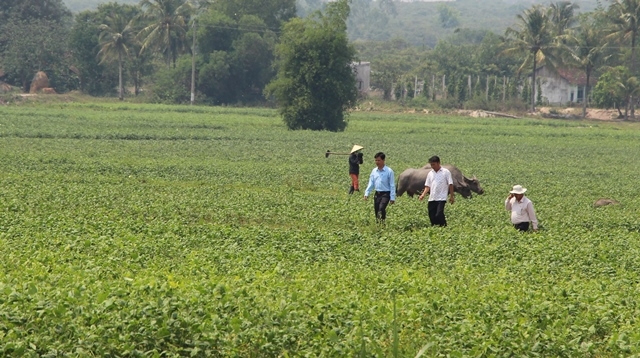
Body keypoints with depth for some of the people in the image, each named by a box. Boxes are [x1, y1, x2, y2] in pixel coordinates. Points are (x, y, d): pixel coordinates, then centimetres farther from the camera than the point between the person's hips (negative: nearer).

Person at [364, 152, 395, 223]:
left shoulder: (389, 171, -7)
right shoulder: (374, 171, 8)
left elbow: (392, 185, -6)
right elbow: (371, 183, 13)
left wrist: (392, 198, -9)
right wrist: (366, 193, 2)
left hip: (385, 194, -6)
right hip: (377, 194, 6)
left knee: (381, 208, -27)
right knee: (376, 210, 8)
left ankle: (382, 221, -26)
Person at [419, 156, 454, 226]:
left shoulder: (446, 172, -1)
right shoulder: (430, 173, 13)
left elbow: (450, 184, 0)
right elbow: (427, 186, 14)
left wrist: (452, 196, -3)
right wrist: (423, 194, -2)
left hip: (441, 198, -5)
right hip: (432, 199, 5)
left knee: (439, 215, -17)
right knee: (432, 216, 2)